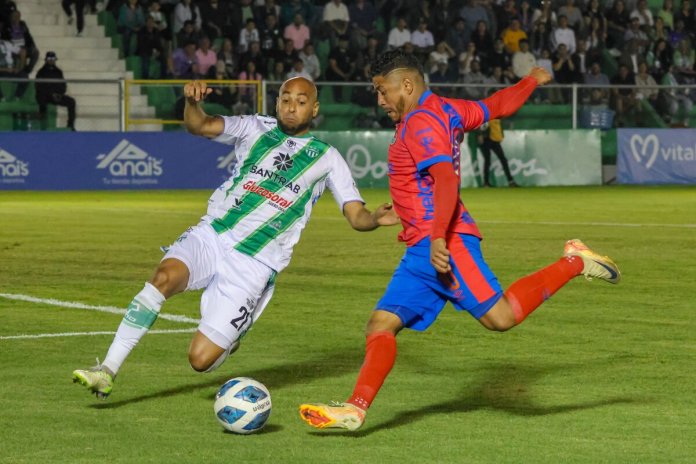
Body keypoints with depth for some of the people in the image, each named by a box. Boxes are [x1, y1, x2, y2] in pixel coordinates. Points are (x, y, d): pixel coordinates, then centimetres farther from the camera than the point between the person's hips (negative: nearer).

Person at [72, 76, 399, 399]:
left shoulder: (326, 159, 7)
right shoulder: (256, 129, 10)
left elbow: (356, 217, 2)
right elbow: (200, 126, -4)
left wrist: (376, 218, -22)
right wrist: (192, 101, -27)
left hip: (253, 265, -2)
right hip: (210, 236, 2)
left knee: (200, 359, -11)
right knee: (164, 276, -32)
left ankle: (228, 338, 27)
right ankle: (107, 371, -26)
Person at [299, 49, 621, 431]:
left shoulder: (421, 123, -11)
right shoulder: (447, 110, 17)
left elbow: (446, 180, -23)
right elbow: (498, 106, 29)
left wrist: (439, 237, -34)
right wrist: (532, 81, 48)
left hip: (443, 244, -10)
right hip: (421, 252, 10)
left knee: (501, 317, -18)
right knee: (381, 323, -1)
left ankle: (574, 263, -2)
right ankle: (355, 409, -9)